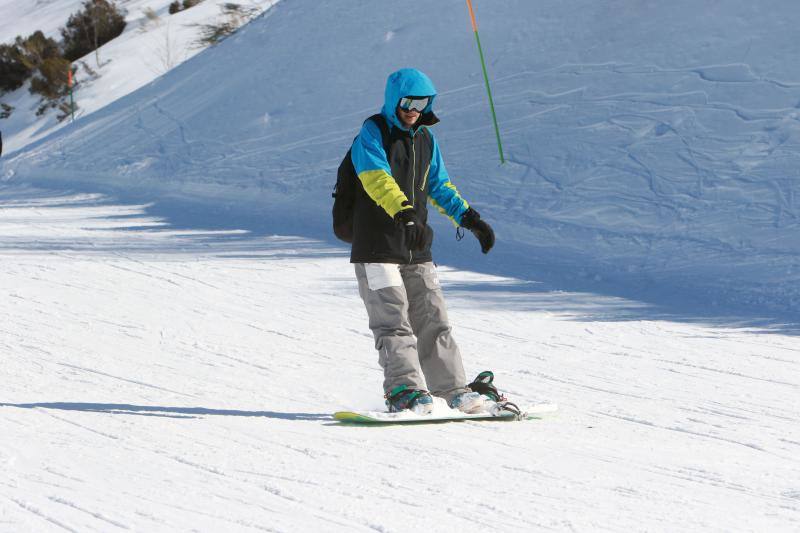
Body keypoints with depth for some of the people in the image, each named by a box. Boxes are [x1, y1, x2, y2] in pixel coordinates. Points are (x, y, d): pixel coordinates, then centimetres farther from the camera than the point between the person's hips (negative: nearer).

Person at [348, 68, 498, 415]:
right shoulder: (372, 134, -8)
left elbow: (439, 186, 25)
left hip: (416, 249, 6)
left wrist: (470, 218, 17)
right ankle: (404, 391, -18)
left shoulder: (425, 139, 14)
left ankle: (453, 389, 12)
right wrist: (403, 211, -42)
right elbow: (377, 178, -26)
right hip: (377, 247, -6)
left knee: (432, 320, 8)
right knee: (393, 321, -13)